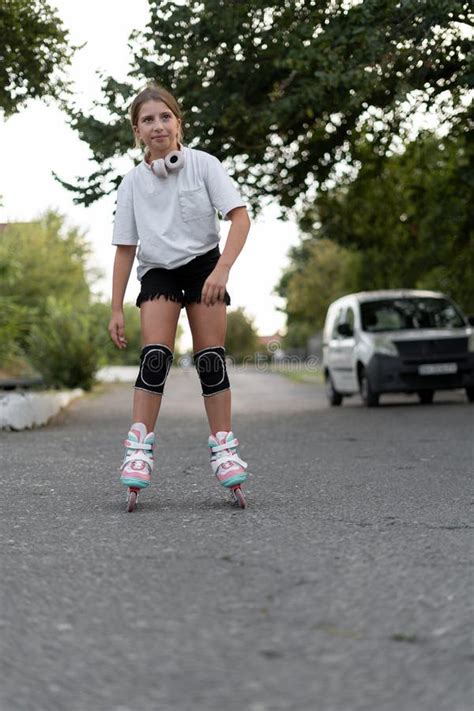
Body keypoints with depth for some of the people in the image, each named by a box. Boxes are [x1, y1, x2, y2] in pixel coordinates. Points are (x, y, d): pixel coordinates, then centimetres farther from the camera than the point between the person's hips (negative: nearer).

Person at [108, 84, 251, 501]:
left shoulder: (203, 165, -10)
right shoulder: (132, 183, -4)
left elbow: (240, 217, -15)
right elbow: (125, 248, 0)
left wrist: (222, 269, -27)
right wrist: (117, 310, -2)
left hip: (203, 264, -1)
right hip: (157, 271, 1)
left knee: (211, 358, -5)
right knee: (155, 355, -16)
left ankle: (223, 447, 2)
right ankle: (140, 447, -15)